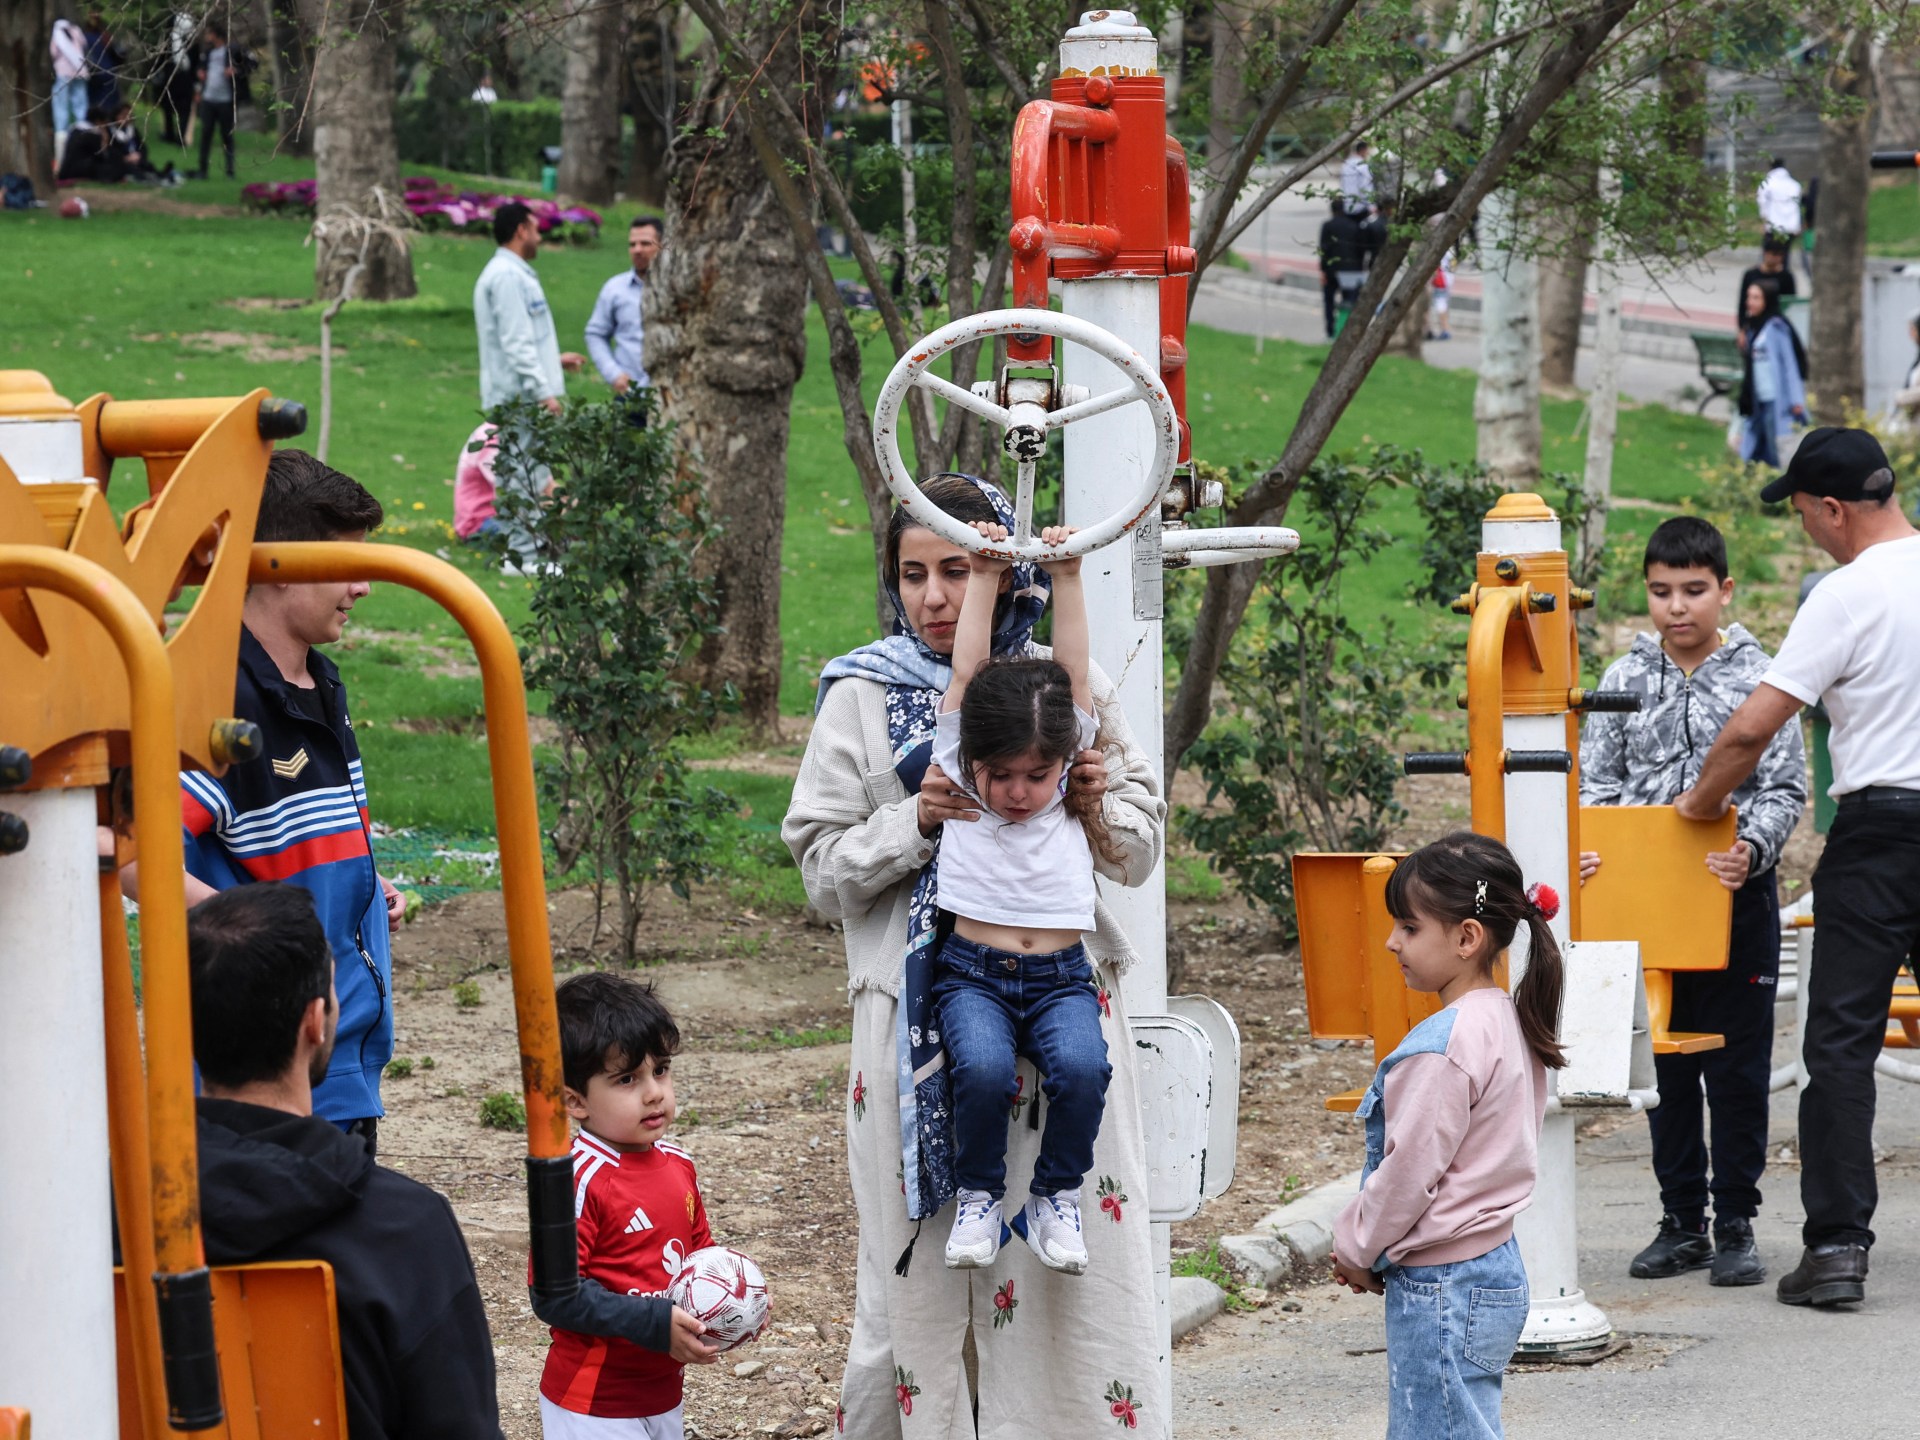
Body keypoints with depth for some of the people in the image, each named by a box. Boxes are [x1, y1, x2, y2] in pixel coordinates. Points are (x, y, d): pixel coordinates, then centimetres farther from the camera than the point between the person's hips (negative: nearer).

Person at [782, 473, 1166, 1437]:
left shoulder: (1062, 683, 9)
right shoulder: (862, 698, 5)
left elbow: (1139, 853, 15)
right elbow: (823, 870, 2)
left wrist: (1104, 804, -6)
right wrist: (915, 824, -14)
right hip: (922, 1005, -1)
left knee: (1078, 1276, -3)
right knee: (922, 1267, -3)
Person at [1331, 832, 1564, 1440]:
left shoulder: (1444, 1045, -21)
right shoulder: (1508, 1021, 8)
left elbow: (1410, 1170, -19)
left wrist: (1356, 1246, -2)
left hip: (1442, 1287, -10)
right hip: (1496, 1265, 10)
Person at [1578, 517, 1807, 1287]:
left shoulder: (1759, 681, -1)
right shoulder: (1625, 681, 6)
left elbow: (1784, 789, -3)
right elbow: (1595, 782, 6)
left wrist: (1750, 849, -22)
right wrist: (1586, 850, -12)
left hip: (1736, 900, -3)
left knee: (1738, 1068, 2)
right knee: (1667, 1065, 8)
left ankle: (1736, 1225, 9)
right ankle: (1682, 1222, 17)